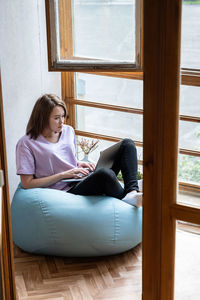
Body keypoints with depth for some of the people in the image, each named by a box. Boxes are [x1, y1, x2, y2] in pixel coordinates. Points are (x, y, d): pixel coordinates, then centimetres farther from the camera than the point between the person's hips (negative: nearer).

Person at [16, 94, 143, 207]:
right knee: (105, 173, -40)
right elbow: (27, 183, -7)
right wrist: (63, 175, -11)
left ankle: (132, 191, -28)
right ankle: (128, 199, -15)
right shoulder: (26, 144, -5)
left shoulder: (68, 131, 15)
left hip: (85, 179, 8)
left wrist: (79, 164, 6)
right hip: (67, 191, -8)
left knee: (127, 144, -8)